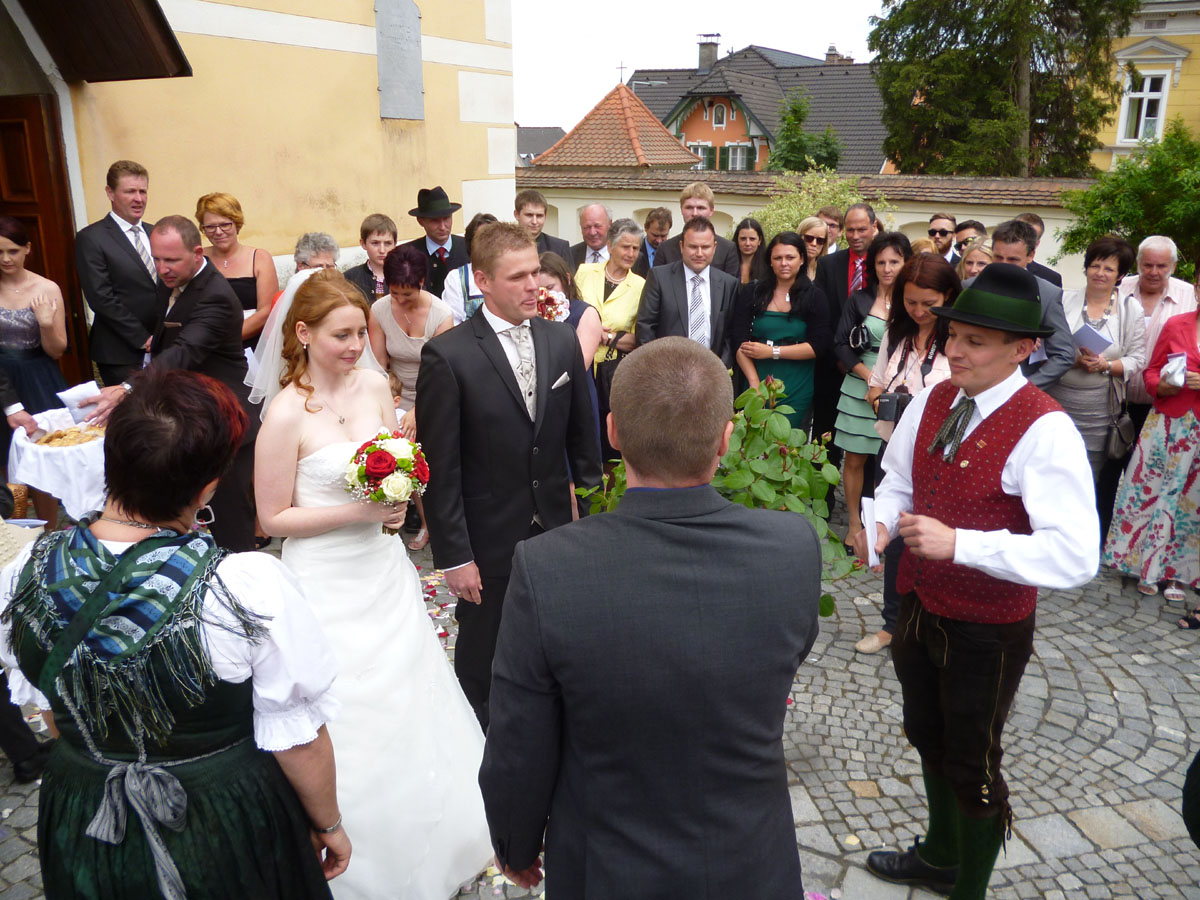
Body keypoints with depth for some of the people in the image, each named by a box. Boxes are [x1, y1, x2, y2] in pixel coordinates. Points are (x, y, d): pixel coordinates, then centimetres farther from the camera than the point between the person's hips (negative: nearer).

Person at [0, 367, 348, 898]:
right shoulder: (253, 588, -32)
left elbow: (45, 703, 1)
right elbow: (298, 739, -21)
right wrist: (329, 825, -2)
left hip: (82, 836, 4)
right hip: (227, 830, -4)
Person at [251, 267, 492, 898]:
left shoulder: (374, 384, -2)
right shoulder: (286, 414, -18)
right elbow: (273, 518, -13)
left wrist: (398, 498, -9)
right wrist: (357, 512, -20)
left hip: (384, 569, 6)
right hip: (328, 583, -6)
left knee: (407, 702, 18)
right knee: (351, 722, 7)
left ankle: (424, 836, 42)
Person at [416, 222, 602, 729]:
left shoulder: (562, 341, 0)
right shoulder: (448, 356, -15)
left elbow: (581, 435, 7)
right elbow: (440, 468, -14)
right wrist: (453, 556, -13)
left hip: (555, 531, 4)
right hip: (489, 540, -4)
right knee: (481, 655, 15)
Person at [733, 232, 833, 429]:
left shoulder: (813, 296, 2)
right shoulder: (752, 293, 5)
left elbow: (820, 345, -5)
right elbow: (740, 342, -1)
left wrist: (772, 351, -10)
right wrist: (754, 383, -13)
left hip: (797, 391, 0)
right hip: (757, 385, 1)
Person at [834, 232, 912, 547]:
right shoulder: (859, 300, 5)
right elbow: (841, 344, 2)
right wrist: (869, 375, -10)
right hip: (860, 389, 1)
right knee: (855, 459, 4)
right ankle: (855, 525, 16)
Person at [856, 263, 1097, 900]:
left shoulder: (1045, 432, -24)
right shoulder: (932, 402, -4)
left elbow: (1074, 557, -31)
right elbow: (898, 480, 10)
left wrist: (958, 542, -37)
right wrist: (882, 523, -12)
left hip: (987, 633, -7)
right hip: (919, 607, 7)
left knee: (972, 768, 14)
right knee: (928, 740, 27)